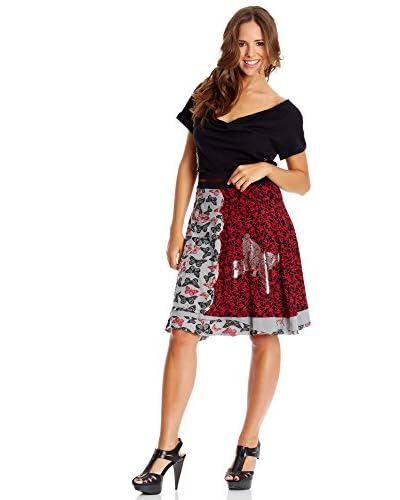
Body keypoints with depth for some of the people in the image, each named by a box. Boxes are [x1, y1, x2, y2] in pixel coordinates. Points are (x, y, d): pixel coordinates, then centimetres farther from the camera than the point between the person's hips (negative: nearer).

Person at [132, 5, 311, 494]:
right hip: (208, 220, 3)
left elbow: (302, 181, 7)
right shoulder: (206, 96, 11)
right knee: (183, 331, -4)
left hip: (260, 222, -2)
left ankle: (249, 445, 18)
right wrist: (176, 227, 8)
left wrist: (266, 167, -12)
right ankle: (168, 448, 4)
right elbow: (188, 165, 14)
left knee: (264, 336, 3)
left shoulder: (283, 113, 2)